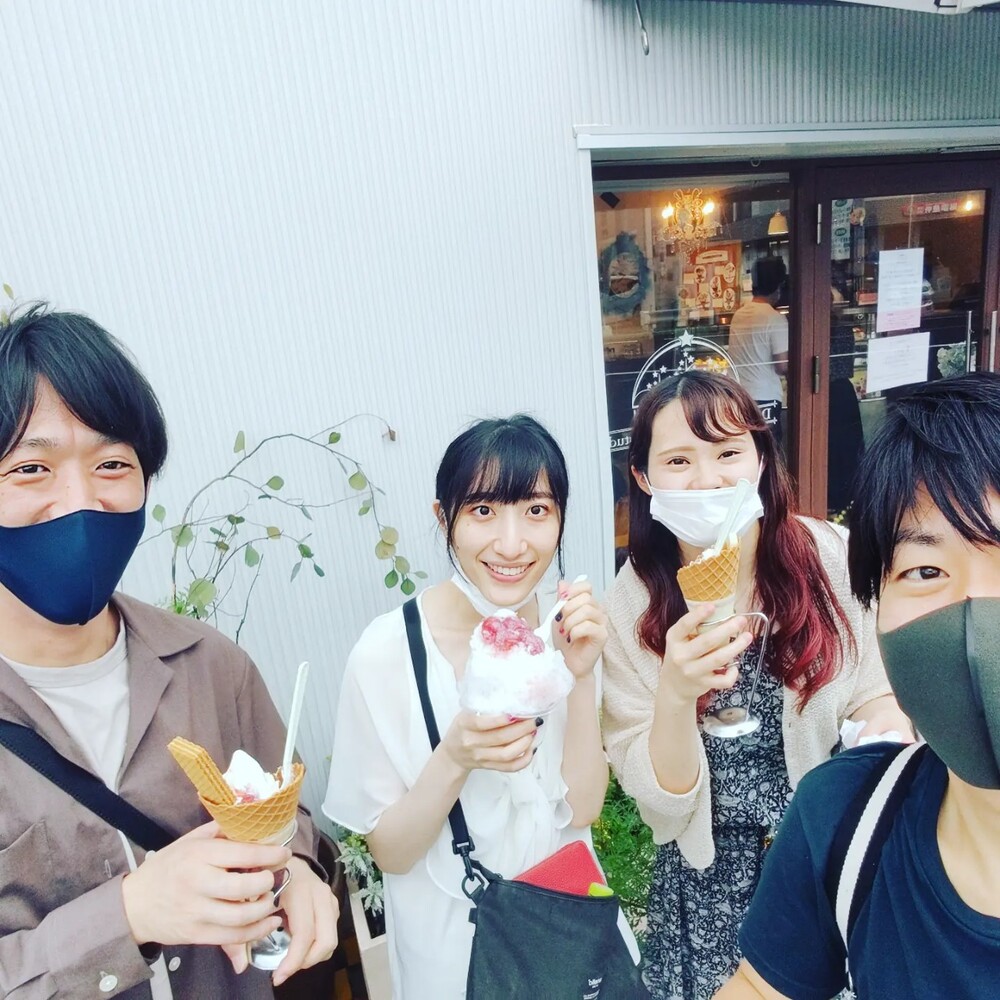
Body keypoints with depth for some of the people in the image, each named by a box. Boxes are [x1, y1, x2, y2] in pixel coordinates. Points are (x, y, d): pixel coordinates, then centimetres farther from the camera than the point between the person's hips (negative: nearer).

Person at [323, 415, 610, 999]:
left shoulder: (567, 624, -14)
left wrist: (580, 678, -26)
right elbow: (389, 852, -16)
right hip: (453, 936, -3)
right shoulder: (388, 652, -25)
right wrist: (454, 759, -33)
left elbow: (583, 810, -12)